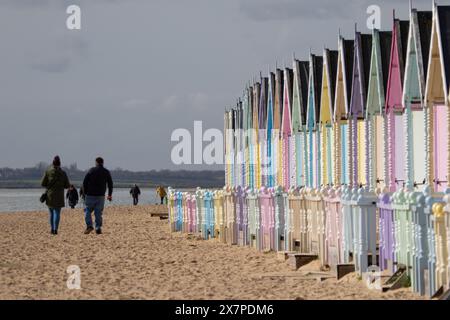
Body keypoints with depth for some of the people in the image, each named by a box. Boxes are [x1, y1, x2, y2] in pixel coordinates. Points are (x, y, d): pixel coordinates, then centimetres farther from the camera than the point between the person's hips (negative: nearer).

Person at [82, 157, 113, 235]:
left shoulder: (91, 170, -3)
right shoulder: (106, 172, 6)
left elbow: (85, 182, -5)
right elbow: (110, 184, 9)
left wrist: (85, 192, 5)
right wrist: (110, 195, 17)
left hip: (90, 195, -3)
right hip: (101, 196, 3)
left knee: (87, 210, 5)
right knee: (98, 213, 6)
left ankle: (89, 225, -12)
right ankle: (98, 229, 2)